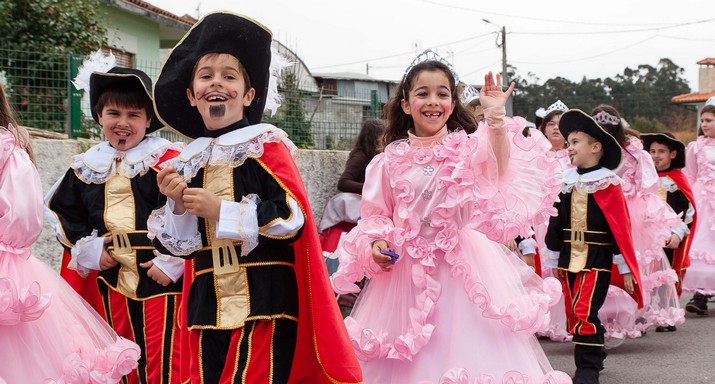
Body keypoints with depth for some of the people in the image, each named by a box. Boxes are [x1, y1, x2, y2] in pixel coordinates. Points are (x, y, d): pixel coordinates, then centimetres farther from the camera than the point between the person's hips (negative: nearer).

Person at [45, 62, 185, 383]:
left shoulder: (167, 159, -8)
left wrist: (172, 261, -15)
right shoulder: (87, 166, 10)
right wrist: (86, 248, 8)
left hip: (161, 277, -6)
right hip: (114, 279, 6)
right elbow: (60, 211, 20)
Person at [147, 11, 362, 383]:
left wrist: (220, 209, -16)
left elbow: (293, 220, -16)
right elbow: (181, 245, 14)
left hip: (264, 297, -6)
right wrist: (178, 206, -6)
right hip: (208, 303, 6)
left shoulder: (266, 145, -5)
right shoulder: (189, 160, 11)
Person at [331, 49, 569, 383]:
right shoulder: (392, 160, 5)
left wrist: (495, 116, -34)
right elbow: (376, 213, 12)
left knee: (465, 349, -5)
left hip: (462, 268, -2)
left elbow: (499, 169, -23)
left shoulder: (469, 146, -2)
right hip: (405, 269, 2)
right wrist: (376, 243, -8)